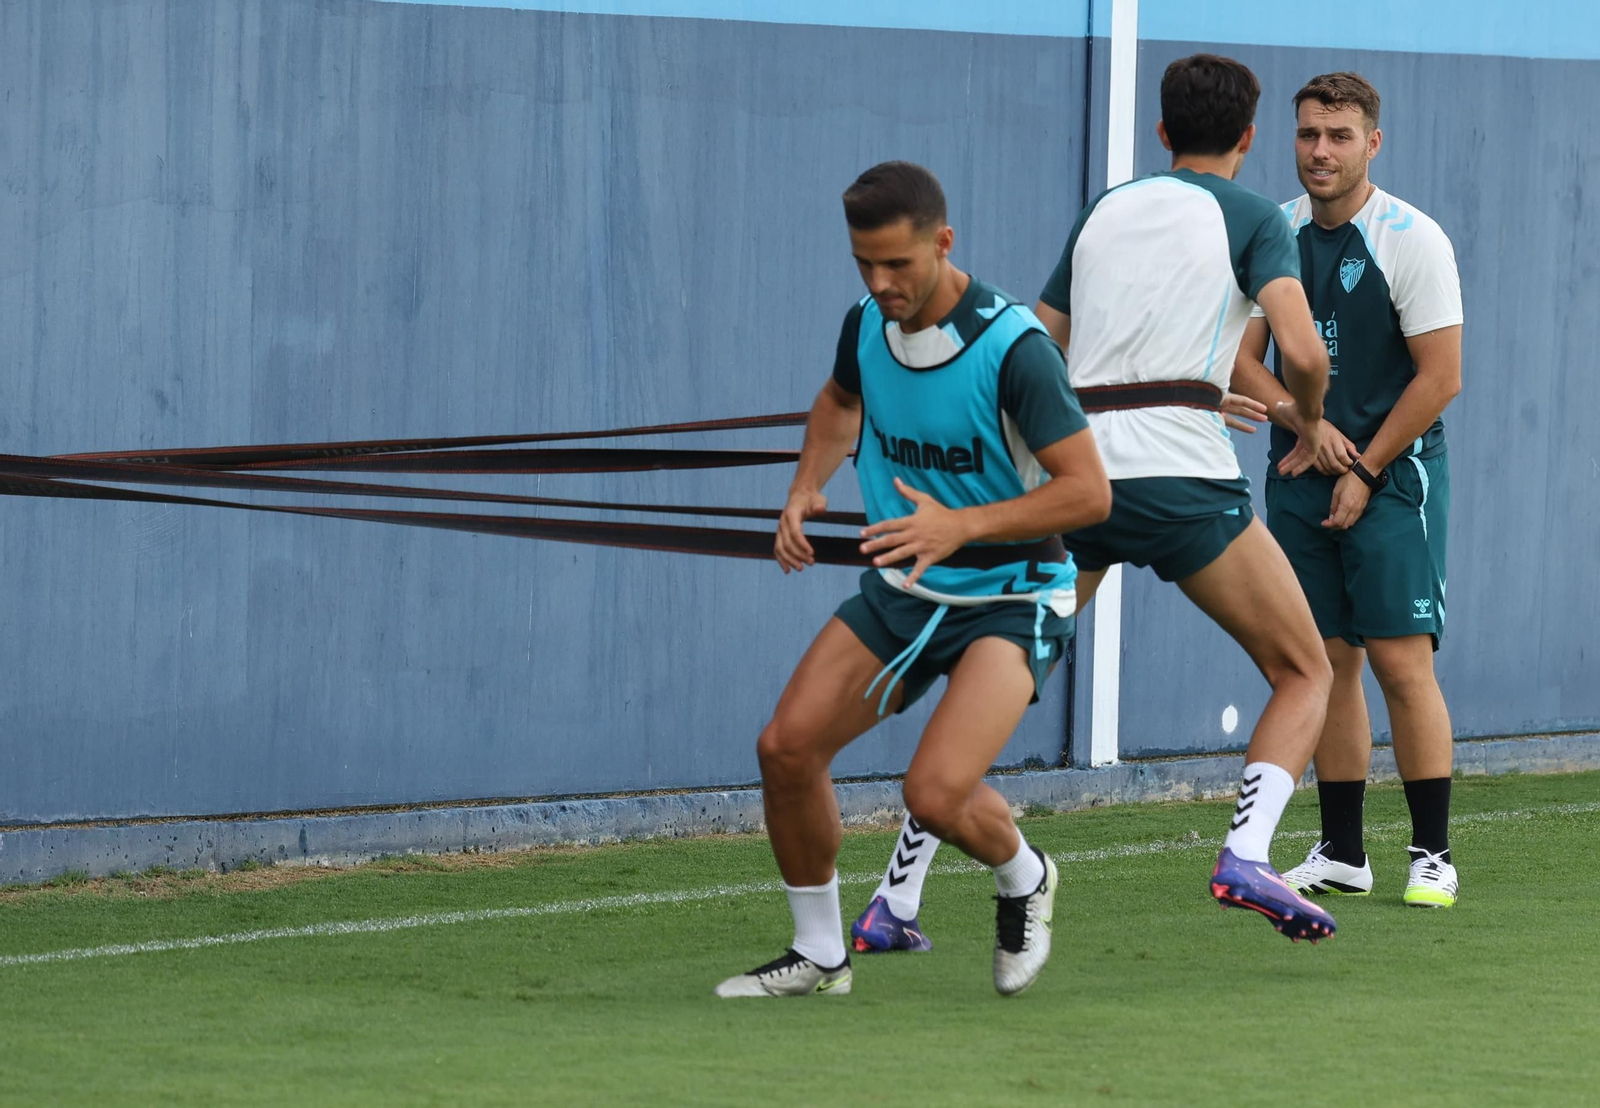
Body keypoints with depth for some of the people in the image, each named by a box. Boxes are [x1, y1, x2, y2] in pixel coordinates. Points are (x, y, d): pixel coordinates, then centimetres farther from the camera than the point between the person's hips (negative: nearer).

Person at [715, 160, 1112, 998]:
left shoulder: (1013, 347, -23)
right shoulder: (866, 325, -3)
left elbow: (1088, 490, -23)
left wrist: (962, 525, -31)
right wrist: (806, 487, 4)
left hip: (1009, 599, -7)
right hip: (901, 588, 7)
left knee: (937, 793, -23)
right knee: (787, 746, -6)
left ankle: (1022, 881, 12)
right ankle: (818, 954, 14)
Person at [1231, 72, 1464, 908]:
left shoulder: (1413, 241, -9)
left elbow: (1440, 377, -10)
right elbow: (1240, 356, 7)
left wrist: (1364, 472, -10)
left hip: (1393, 473, -5)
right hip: (1299, 474, 5)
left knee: (1400, 659, -10)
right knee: (1326, 662, 6)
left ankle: (1433, 856, -5)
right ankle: (1341, 854, 13)